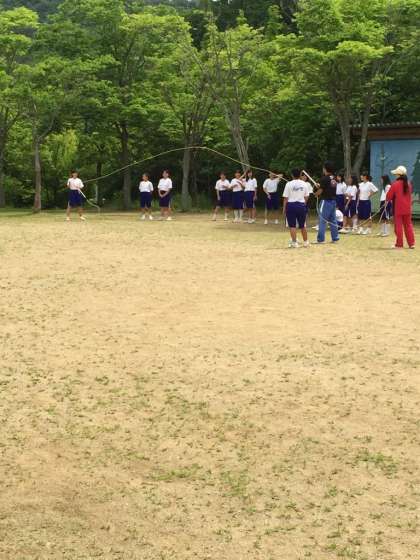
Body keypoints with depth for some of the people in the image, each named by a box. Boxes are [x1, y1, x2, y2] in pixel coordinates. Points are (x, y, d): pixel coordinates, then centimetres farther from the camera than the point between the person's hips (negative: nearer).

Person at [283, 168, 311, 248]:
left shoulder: (289, 184, -7)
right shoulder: (304, 184, 3)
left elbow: (285, 198, -6)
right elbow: (306, 197, 7)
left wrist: (284, 208, 1)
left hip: (291, 205, -3)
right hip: (301, 205, 3)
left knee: (292, 226, 1)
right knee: (302, 226, 15)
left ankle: (294, 242, -1)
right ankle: (306, 242, 23)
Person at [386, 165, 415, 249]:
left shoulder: (395, 184, -14)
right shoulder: (409, 184, 3)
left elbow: (389, 196, -8)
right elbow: (410, 195, 14)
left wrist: (388, 199, 12)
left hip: (398, 209, -5)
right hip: (407, 209, 5)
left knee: (398, 226, 2)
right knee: (408, 225, 11)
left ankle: (399, 244, 4)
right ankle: (412, 243, 11)